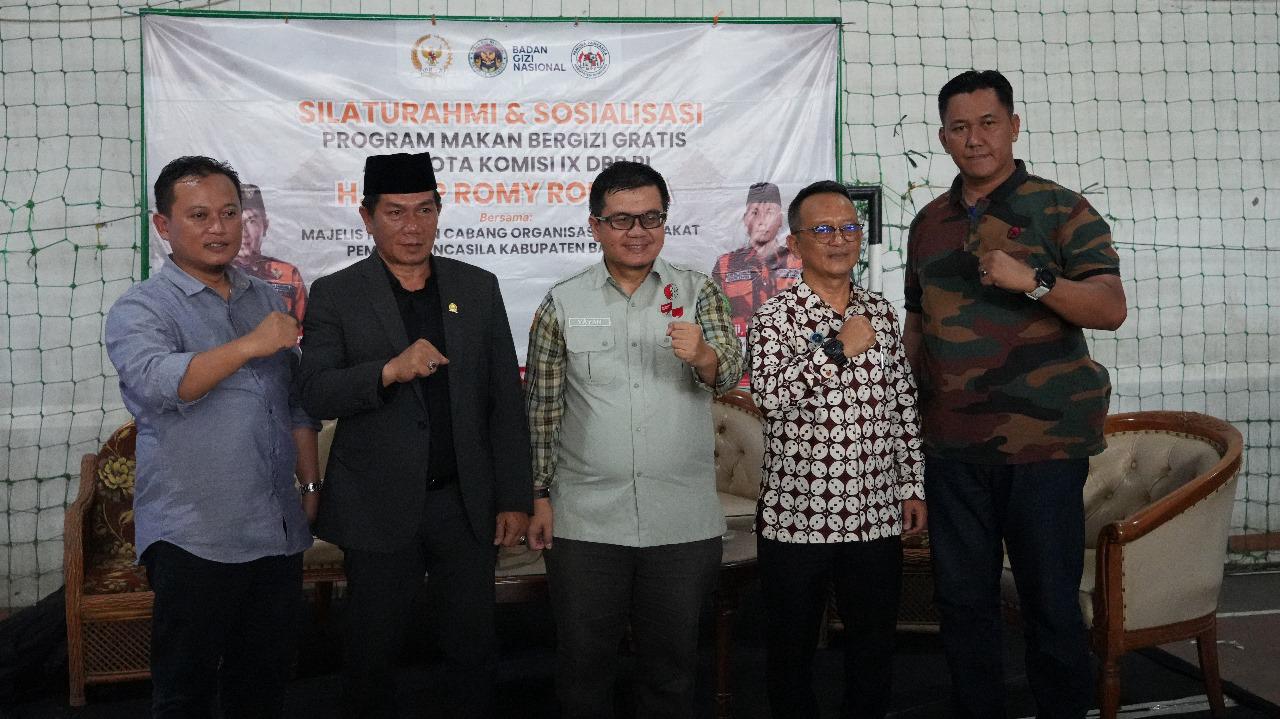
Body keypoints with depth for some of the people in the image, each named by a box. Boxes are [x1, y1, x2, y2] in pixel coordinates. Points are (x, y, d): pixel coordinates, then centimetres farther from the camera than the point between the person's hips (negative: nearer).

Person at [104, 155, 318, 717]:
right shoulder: (140, 309, -4)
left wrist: (311, 486, 14)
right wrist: (250, 345, -28)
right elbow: (156, 382, -24)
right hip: (196, 539, -5)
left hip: (280, 531, 5)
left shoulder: (267, 299, 14)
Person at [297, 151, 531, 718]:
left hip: (467, 503, 2)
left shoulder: (479, 288, 5)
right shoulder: (334, 295, -2)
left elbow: (505, 401, 5)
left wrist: (515, 499, 2)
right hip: (379, 507, -2)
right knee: (372, 655, 12)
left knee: (474, 649, 12)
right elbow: (315, 395, -11)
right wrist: (390, 370, -28)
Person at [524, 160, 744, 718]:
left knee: (672, 663, 15)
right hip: (585, 521, 0)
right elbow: (543, 409, 5)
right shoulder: (562, 305, 1)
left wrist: (703, 355, -30)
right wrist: (541, 496, 3)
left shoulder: (698, 293, 2)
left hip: (683, 520, 1)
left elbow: (728, 377, -9)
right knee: (584, 665, 10)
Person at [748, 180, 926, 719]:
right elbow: (769, 395, -20)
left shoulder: (880, 312, 9)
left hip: (876, 515, 4)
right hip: (796, 515, -4)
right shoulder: (774, 316, -5)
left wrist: (913, 486, 10)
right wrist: (839, 348, -21)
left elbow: (904, 406, 12)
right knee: (792, 649, 10)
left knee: (875, 645, 16)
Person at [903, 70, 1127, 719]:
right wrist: (909, 413, 11)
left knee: (1050, 603, 3)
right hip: (951, 447, 5)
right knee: (962, 600, 11)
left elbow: (1111, 308, -9)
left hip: (1043, 442, -4)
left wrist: (1032, 280, -23)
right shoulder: (929, 223, 13)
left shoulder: (1060, 210, -1)